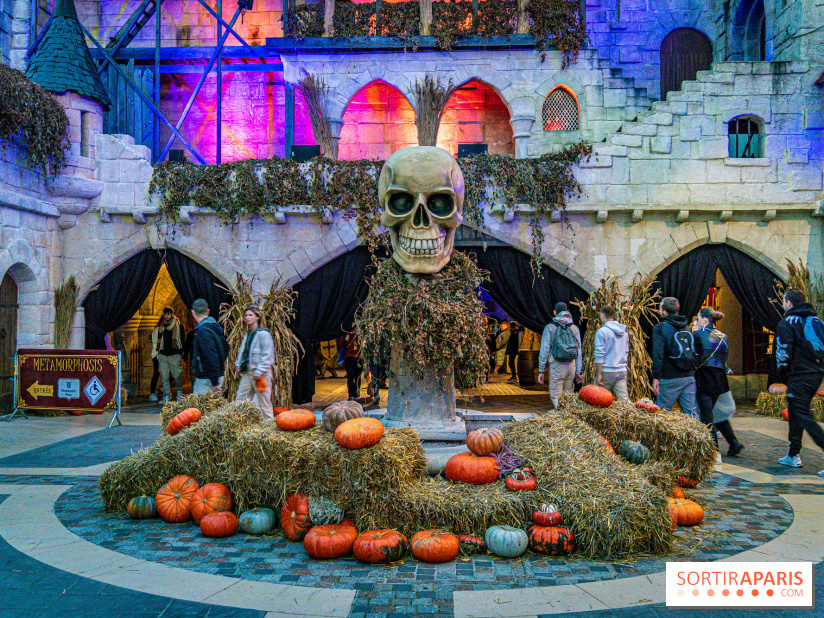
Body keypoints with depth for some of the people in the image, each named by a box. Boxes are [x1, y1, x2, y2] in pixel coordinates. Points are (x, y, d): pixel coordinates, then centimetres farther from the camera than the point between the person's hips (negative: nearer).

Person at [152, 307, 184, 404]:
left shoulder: (178, 326, 3)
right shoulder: (161, 326, 13)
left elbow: (181, 340, 5)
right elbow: (156, 339, 20)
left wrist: (180, 353, -1)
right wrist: (156, 352, 14)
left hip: (174, 355, -3)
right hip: (163, 355, 3)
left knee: (177, 376, -2)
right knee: (164, 377, -1)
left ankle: (179, 391, 22)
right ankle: (166, 396, 4)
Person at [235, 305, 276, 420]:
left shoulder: (263, 334, -9)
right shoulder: (248, 335, 17)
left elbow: (267, 355, -14)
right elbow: (242, 351, 28)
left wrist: (259, 371, -18)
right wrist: (238, 364, 12)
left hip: (260, 373, -8)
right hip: (247, 372, 8)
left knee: (264, 403, -2)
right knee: (239, 401, 7)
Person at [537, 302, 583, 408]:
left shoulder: (550, 327, 1)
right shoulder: (574, 328, 11)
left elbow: (544, 350, -2)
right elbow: (579, 352, 11)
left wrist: (541, 371, 2)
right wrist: (578, 372, 15)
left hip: (556, 366, -4)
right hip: (571, 366, 4)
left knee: (555, 397, 0)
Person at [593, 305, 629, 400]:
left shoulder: (602, 331, -8)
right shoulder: (624, 332, 13)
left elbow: (599, 355, -13)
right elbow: (626, 353, 20)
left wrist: (599, 374, -12)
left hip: (607, 371, -6)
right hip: (622, 371, 6)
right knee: (624, 399, 2)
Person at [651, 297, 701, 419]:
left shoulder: (660, 328, -5)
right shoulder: (686, 328, 15)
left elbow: (658, 353, -14)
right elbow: (697, 352, 17)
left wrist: (655, 377, -15)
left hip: (670, 378, -6)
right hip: (689, 377, 6)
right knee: (692, 414, 7)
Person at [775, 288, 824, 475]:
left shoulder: (787, 323, -6)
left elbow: (783, 353, -11)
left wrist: (782, 376, 1)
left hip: (798, 376, -8)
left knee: (803, 417, -8)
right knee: (796, 414, 18)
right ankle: (793, 455, 23)